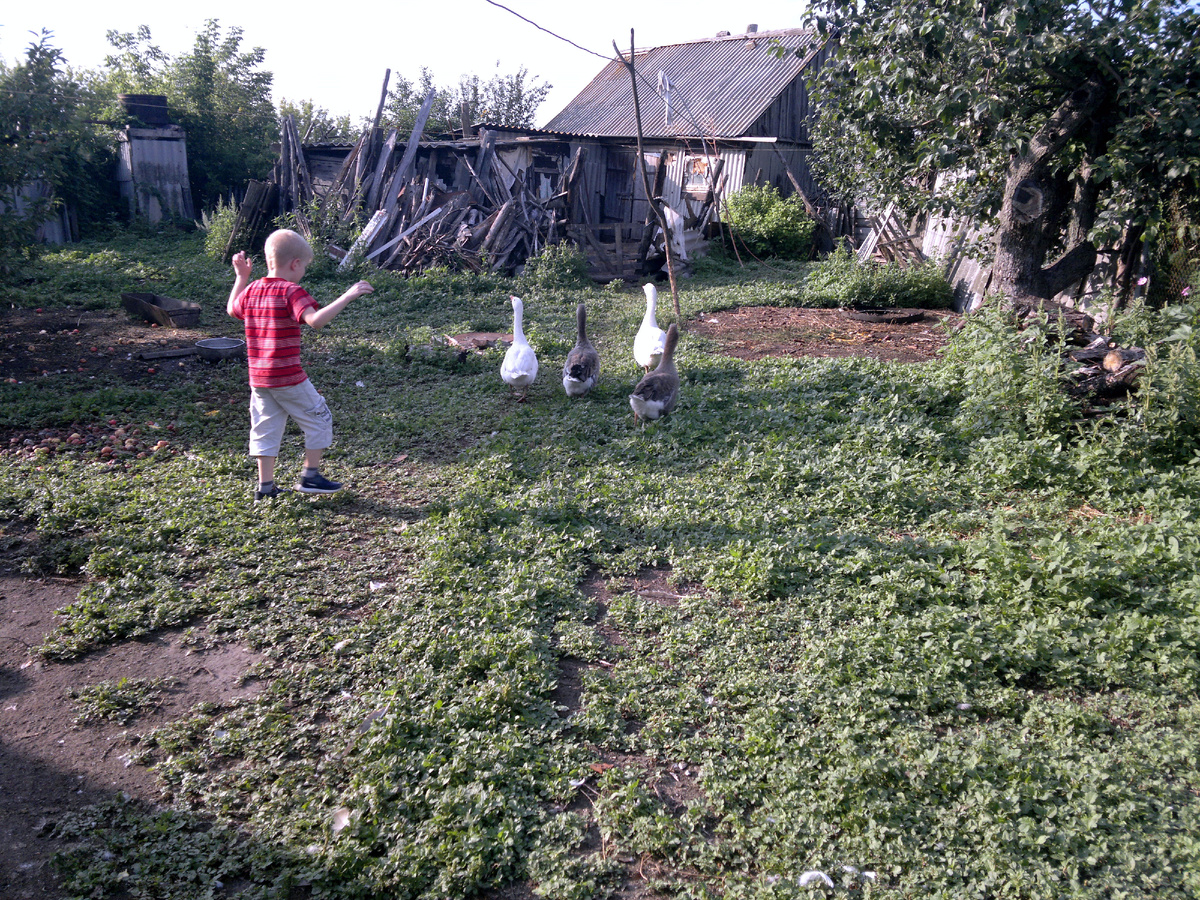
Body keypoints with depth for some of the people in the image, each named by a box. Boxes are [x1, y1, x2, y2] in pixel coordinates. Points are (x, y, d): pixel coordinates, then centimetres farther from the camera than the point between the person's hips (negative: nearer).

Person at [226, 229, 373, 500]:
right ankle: (310, 476, 15)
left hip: (258, 377, 7)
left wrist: (241, 277, 34)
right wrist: (348, 296, -31)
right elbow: (315, 320, -31)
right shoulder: (291, 292, -15)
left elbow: (232, 309, 28)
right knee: (319, 419, 10)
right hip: (287, 377, -7)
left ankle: (265, 485, 18)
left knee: (265, 428, 15)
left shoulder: (251, 290, 7)